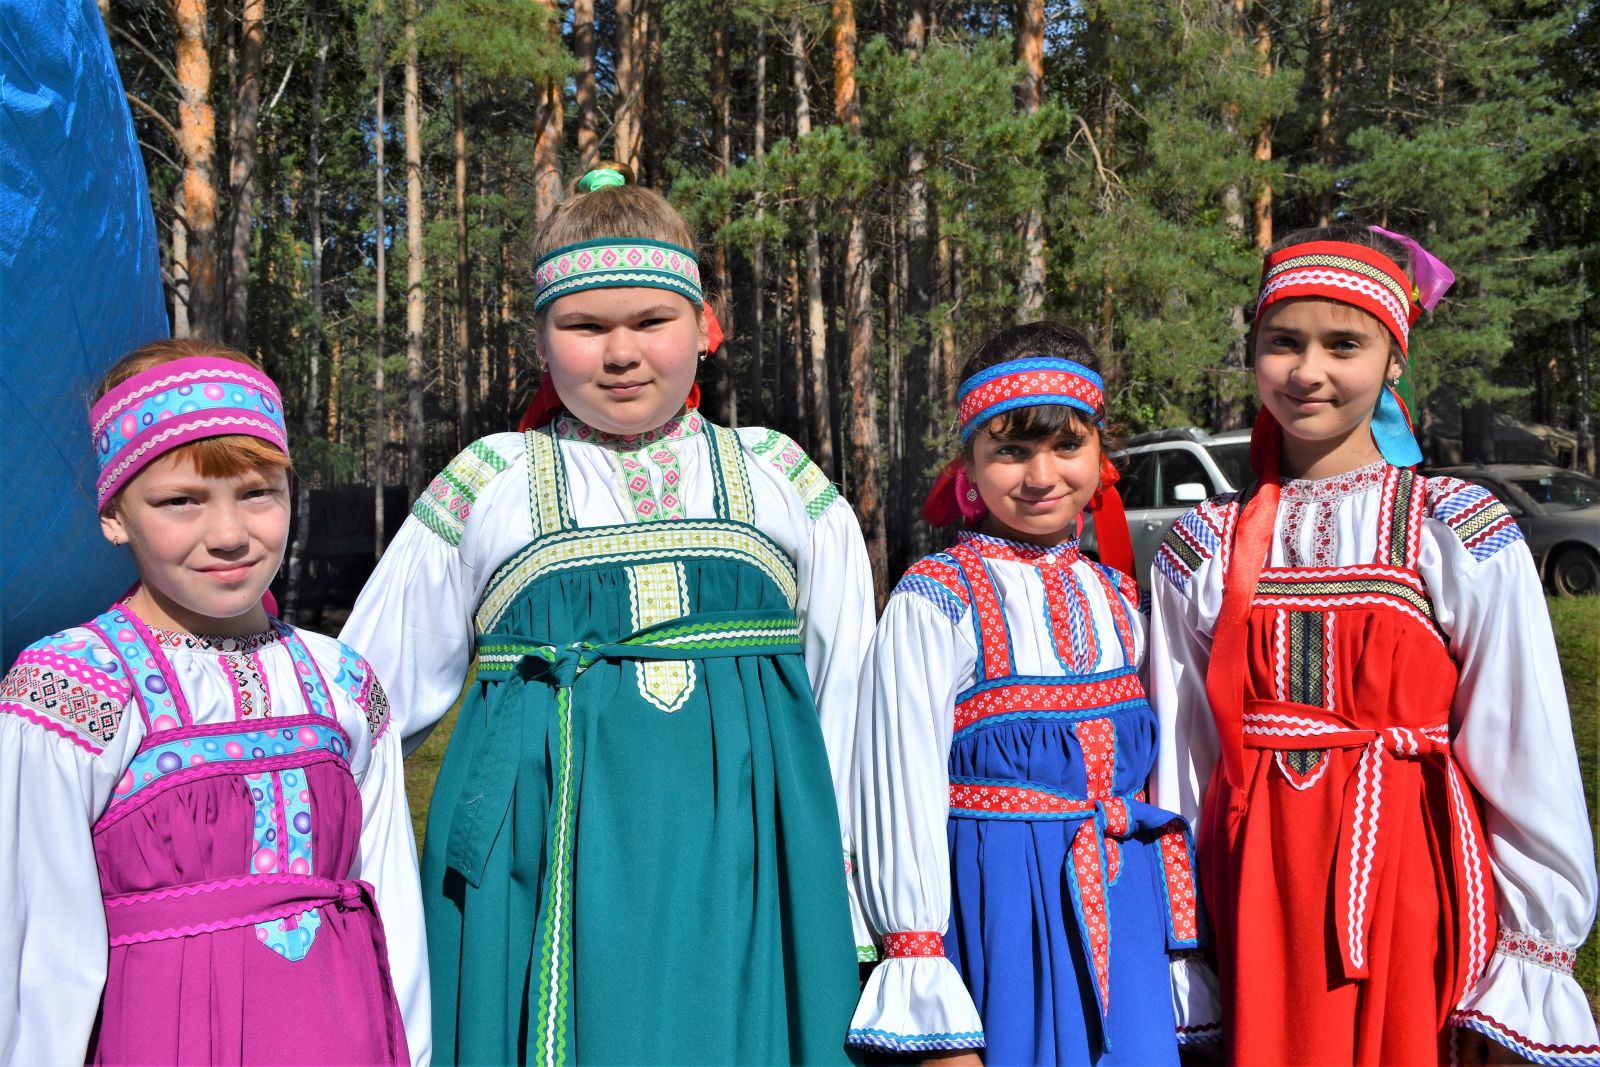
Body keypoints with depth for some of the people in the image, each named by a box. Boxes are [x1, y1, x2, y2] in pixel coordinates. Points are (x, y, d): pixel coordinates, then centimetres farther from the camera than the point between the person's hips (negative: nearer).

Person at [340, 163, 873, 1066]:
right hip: (546, 870, 0)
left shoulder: (782, 482, 9)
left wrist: (861, 915, 13)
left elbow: (852, 702, 12)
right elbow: (368, 708, 14)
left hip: (740, 872, 1)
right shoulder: (487, 490, 7)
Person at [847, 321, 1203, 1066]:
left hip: (1120, 906, 6)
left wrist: (1175, 933, 15)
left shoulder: (1116, 599, 9)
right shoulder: (936, 603, -11)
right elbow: (903, 791, -11)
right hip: (998, 907, -5)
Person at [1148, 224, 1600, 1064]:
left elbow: (1526, 760, -4)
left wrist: (1529, 968, -4)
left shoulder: (1460, 537, -5)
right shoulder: (1203, 548, 3)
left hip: (1413, 885, -2)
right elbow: (1180, 761, 7)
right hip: (1258, 892, 2)